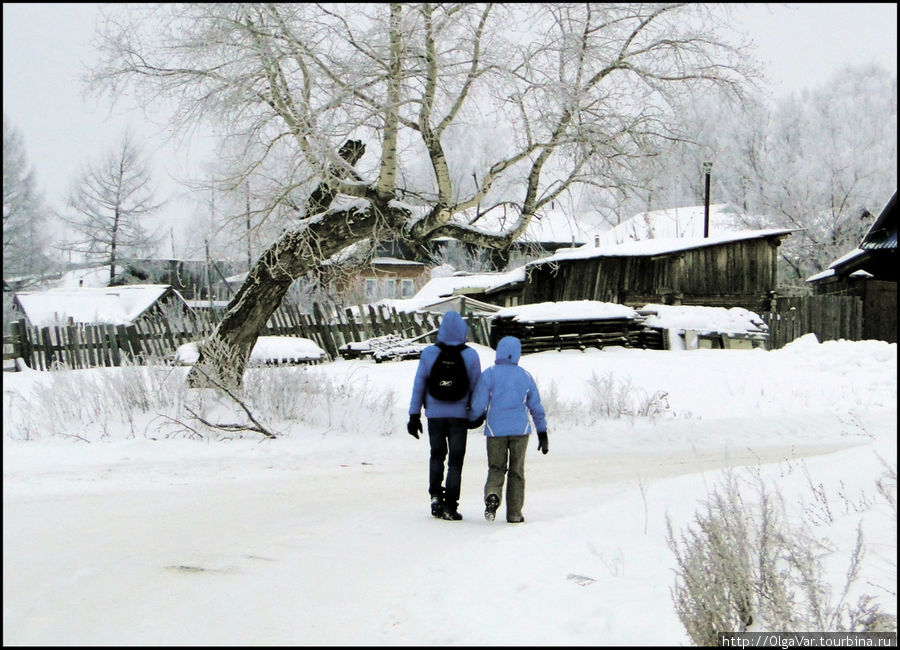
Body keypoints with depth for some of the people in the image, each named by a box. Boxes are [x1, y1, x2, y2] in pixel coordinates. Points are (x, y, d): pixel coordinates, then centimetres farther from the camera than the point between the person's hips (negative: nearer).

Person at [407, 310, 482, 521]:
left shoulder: (428, 354, -4)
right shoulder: (470, 355, -6)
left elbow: (418, 385, -1)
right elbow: (476, 386, 0)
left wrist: (414, 415, 6)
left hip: (435, 414, 1)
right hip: (459, 415, -1)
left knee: (437, 455, 20)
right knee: (455, 460, 4)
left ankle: (435, 494, 5)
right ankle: (450, 507, 1)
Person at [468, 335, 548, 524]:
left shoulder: (489, 374, -3)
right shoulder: (525, 376, 6)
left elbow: (478, 405, -6)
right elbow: (537, 408, 10)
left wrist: (474, 419, 15)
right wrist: (543, 434, 18)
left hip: (495, 430, -1)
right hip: (520, 430, 1)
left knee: (496, 468, 10)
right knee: (517, 471, 10)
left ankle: (492, 495, -19)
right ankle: (514, 513, 10)